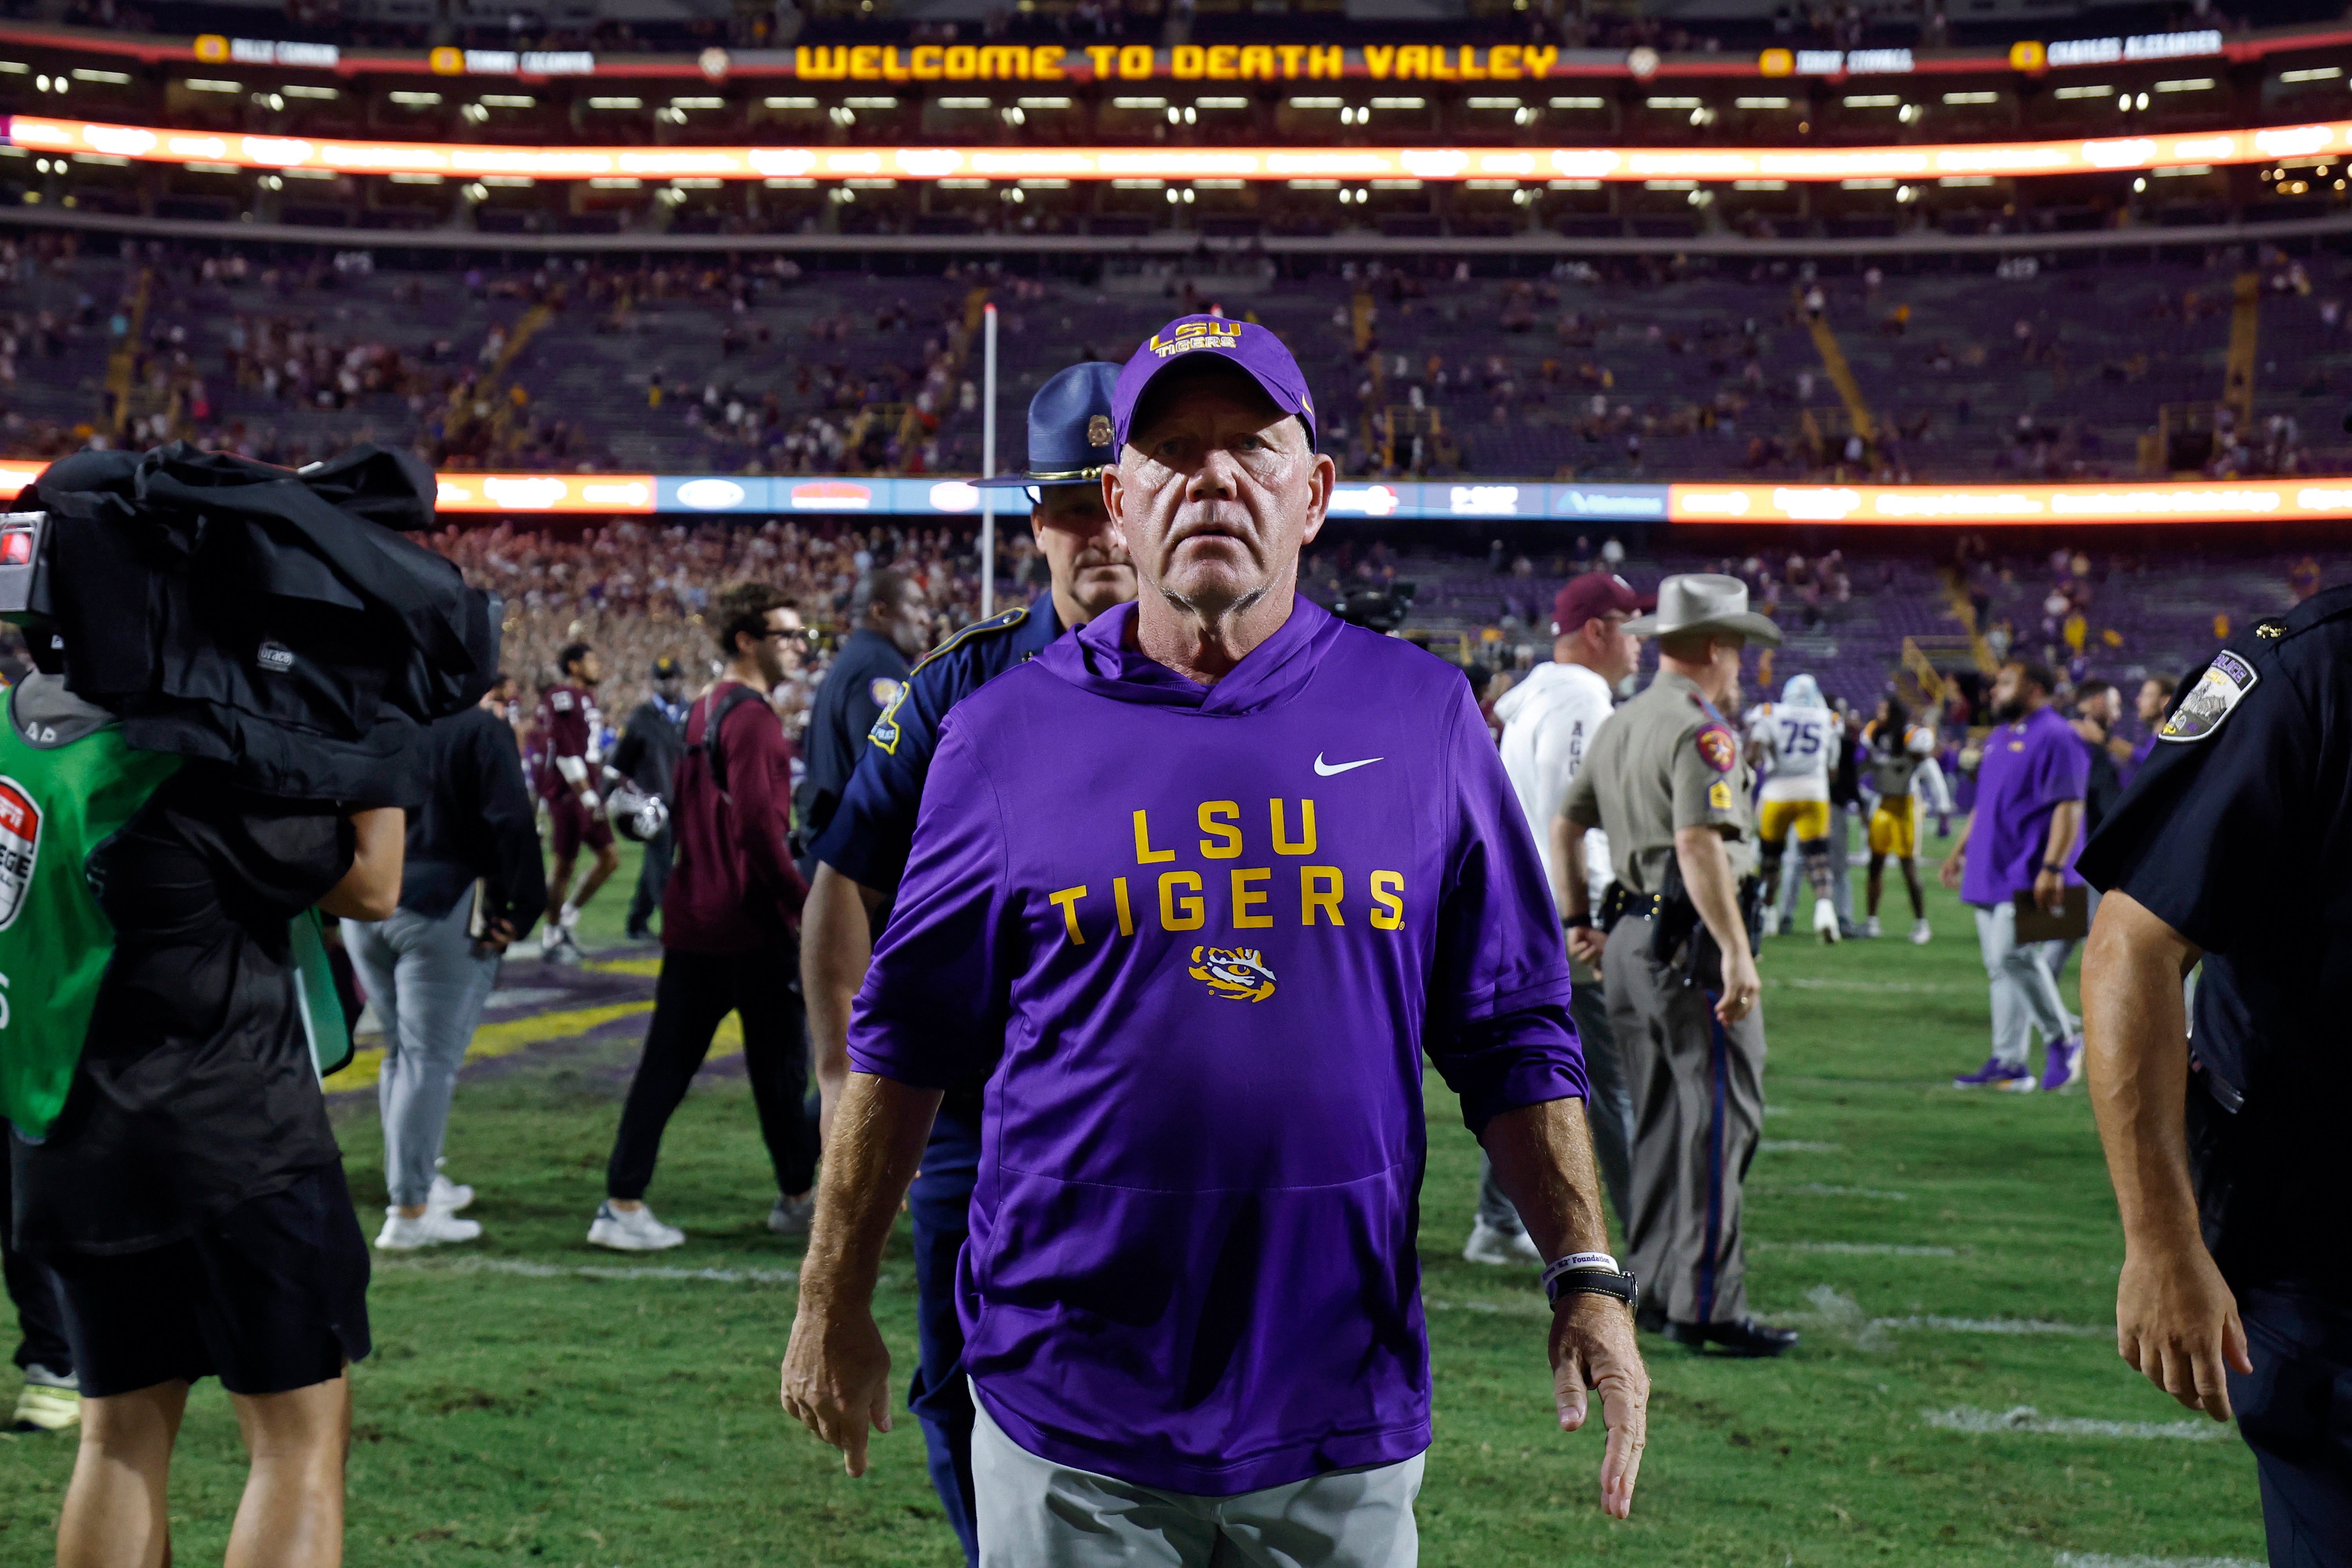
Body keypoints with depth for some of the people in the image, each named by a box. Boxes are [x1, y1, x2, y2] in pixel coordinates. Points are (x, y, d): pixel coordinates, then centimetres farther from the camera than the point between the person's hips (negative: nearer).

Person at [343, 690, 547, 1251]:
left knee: (401, 1053, 19)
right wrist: (522, 908, -10)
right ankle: (410, 1213, -5)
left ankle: (416, 1182, 28)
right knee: (431, 1061, -4)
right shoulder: (482, 730, -7)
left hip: (364, 909, 6)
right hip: (442, 914, -6)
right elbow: (511, 823, -15)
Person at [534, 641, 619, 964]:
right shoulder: (561, 698, -13)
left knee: (610, 858, 8)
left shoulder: (587, 698, 17)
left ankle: (567, 918, 19)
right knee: (564, 866, -2)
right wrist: (587, 795, -20)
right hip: (566, 793, -9)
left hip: (587, 792, 9)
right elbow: (566, 751, -19)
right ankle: (551, 940, 9)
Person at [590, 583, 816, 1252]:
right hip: (749, 921, -9)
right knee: (780, 1062, 6)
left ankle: (622, 1203, 7)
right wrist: (805, 904, -18)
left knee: (668, 1063, 8)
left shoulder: (705, 710, 15)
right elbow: (760, 827, -22)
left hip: (692, 915, 9)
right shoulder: (753, 719, -14)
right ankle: (798, 1197, 18)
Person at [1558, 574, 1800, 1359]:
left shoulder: (1618, 726, 15)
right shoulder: (1702, 732, -13)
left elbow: (1566, 825, 22)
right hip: (1691, 944, -9)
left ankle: (1654, 1288, 23)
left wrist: (1579, 921, 29)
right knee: (1720, 1118, -5)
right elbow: (1699, 846, -24)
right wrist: (1737, 953, -25)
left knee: (1660, 1119, 16)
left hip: (1631, 941, 9)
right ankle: (1706, 1303, -5)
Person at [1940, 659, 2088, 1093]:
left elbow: (2070, 807, -17)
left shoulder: (2056, 737, -11)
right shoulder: (1999, 737, 19)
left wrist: (2052, 869, -24)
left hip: (2028, 877, -9)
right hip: (1990, 874, 9)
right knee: (2000, 966, 8)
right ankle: (2007, 1063, 11)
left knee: (2015, 955, -16)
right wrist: (1960, 849, 24)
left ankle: (2062, 1040, 0)